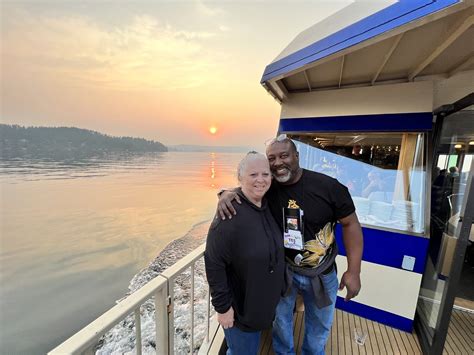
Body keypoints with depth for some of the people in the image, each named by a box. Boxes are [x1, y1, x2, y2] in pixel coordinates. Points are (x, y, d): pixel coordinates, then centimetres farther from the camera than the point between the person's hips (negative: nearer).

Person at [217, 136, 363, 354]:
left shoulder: (328, 187, -20)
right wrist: (225, 194, -32)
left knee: (320, 324, 26)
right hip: (282, 269, 0)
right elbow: (240, 190, -7)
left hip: (321, 273, 1)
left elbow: (350, 224, -10)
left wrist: (353, 271, -11)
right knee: (281, 318, 25)